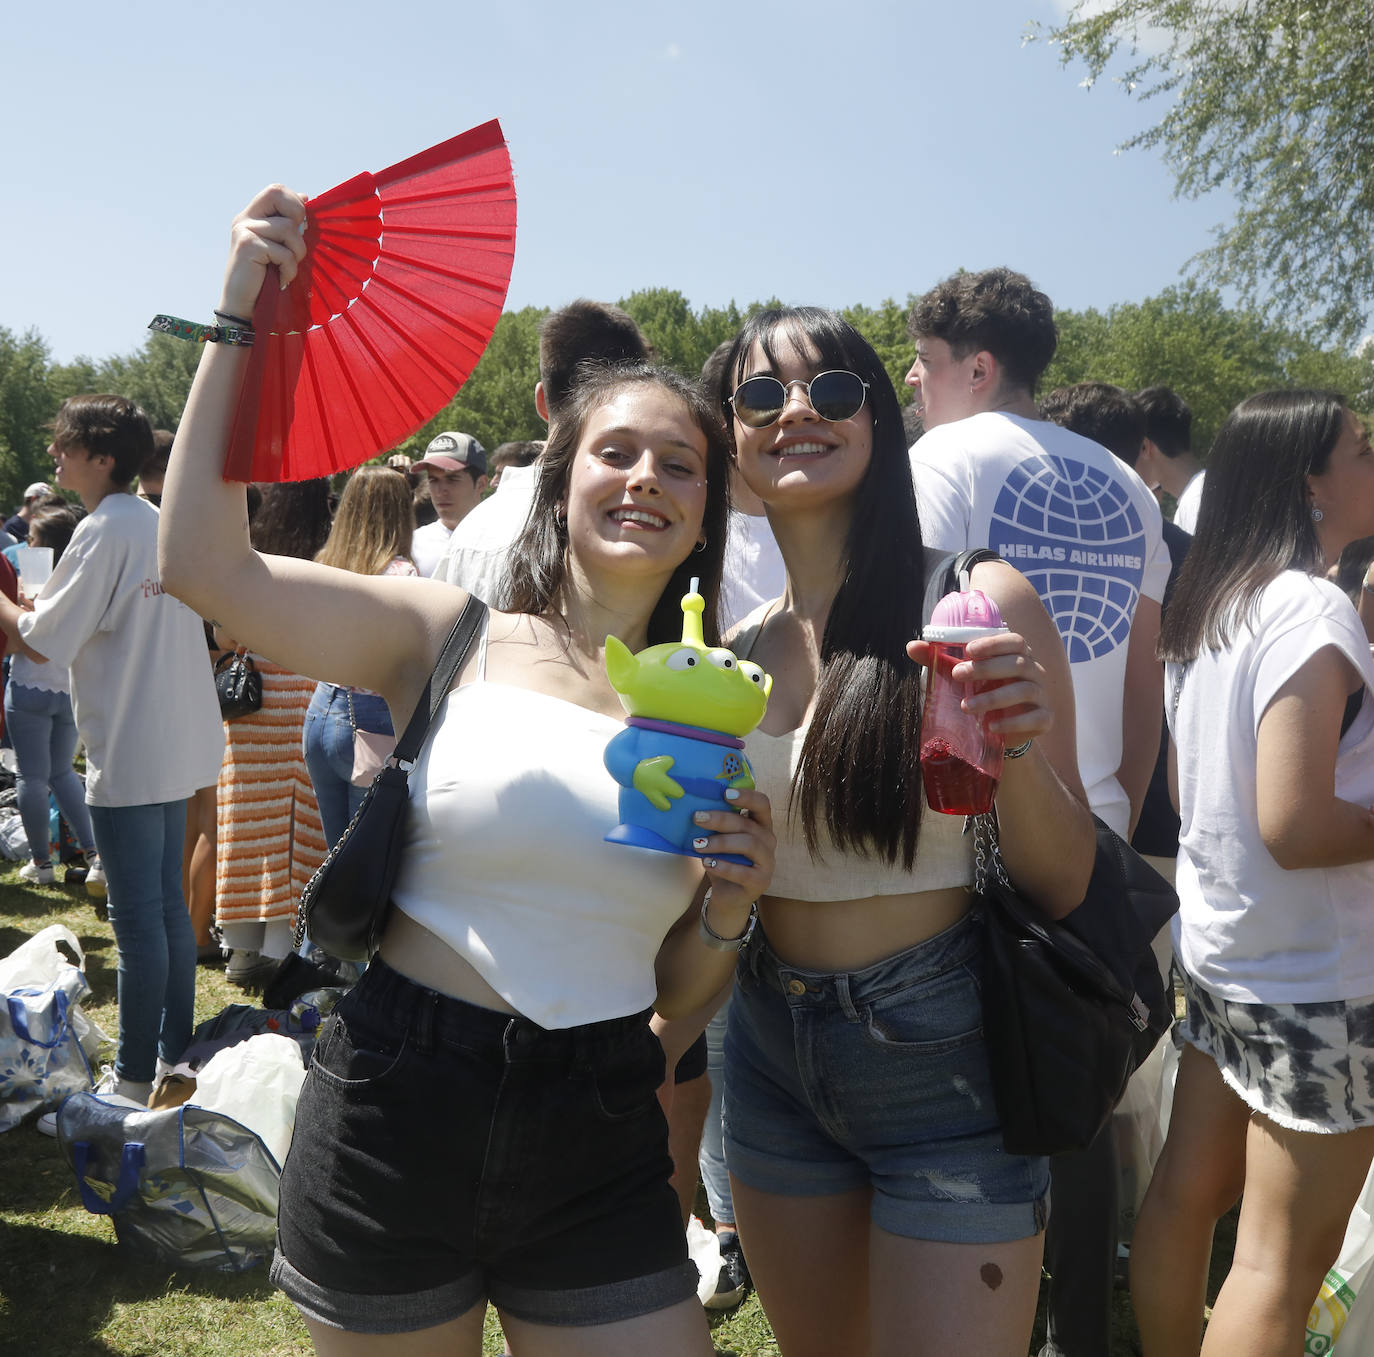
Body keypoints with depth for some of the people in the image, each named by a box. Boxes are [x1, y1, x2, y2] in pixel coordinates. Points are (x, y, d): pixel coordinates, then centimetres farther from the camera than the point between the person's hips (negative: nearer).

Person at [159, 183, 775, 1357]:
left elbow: (680, 997, 8)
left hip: (598, 1150, 2)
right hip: (397, 1120, -2)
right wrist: (242, 319, -15)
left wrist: (732, 901, -12)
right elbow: (205, 565, -18)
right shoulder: (455, 640, -5)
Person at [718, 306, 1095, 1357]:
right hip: (774, 1053, 5)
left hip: (944, 1057, -4)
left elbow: (1063, 886, -10)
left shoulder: (977, 601, -11)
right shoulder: (729, 638, 1)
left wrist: (1018, 756, -27)